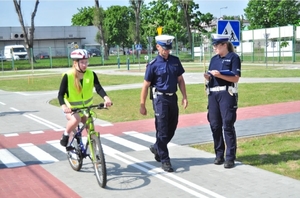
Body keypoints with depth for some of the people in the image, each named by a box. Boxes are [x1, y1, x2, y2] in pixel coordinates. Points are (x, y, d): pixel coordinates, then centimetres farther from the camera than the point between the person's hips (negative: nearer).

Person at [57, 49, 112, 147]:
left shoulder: (91, 74, -10)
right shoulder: (68, 76, -18)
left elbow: (98, 88, -22)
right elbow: (61, 94, -20)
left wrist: (106, 98, -43)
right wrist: (63, 106, -40)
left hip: (86, 108, 4)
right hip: (72, 109, -4)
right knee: (76, 119, -35)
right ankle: (65, 135, -9)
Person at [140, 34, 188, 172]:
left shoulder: (175, 61, 6)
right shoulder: (153, 65, -7)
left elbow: (180, 80, 13)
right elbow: (146, 85, -5)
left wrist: (184, 97, 6)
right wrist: (142, 105, -6)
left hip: (173, 97, 5)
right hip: (160, 98, -5)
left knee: (172, 128, 12)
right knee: (162, 130, -3)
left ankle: (157, 148, 34)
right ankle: (164, 160, 4)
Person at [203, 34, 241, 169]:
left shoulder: (233, 57, -3)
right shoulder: (214, 59, 16)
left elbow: (236, 78, -10)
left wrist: (220, 75, -20)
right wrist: (207, 77, -5)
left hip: (227, 94, -6)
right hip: (213, 93, 6)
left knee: (228, 125, -5)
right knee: (215, 125, 7)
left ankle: (230, 157, 0)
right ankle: (219, 155, 18)